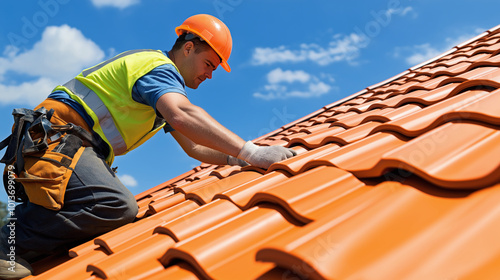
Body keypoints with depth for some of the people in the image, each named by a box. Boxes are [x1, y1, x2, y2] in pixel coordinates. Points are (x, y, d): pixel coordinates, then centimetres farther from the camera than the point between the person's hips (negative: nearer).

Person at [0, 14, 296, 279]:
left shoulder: (163, 84, 23)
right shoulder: (158, 65, -10)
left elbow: (194, 147, 23)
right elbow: (183, 115, -32)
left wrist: (236, 160, 11)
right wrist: (250, 152, -34)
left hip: (79, 145, 10)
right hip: (58, 134, -10)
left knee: (124, 212, 5)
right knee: (116, 206, -30)